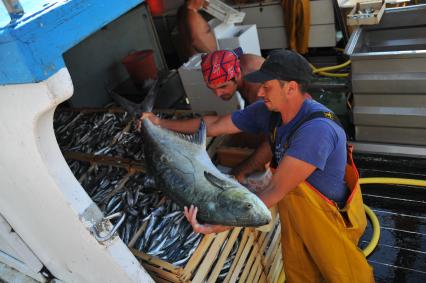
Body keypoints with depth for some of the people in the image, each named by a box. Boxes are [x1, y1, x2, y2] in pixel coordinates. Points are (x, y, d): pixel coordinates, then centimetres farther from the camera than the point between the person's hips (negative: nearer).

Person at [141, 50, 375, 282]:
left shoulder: (317, 128, -36)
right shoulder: (267, 111, -14)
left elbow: (275, 190, -36)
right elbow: (214, 126, -6)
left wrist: (222, 224, -38)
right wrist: (162, 123, -2)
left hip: (330, 217, -6)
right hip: (294, 212, 6)